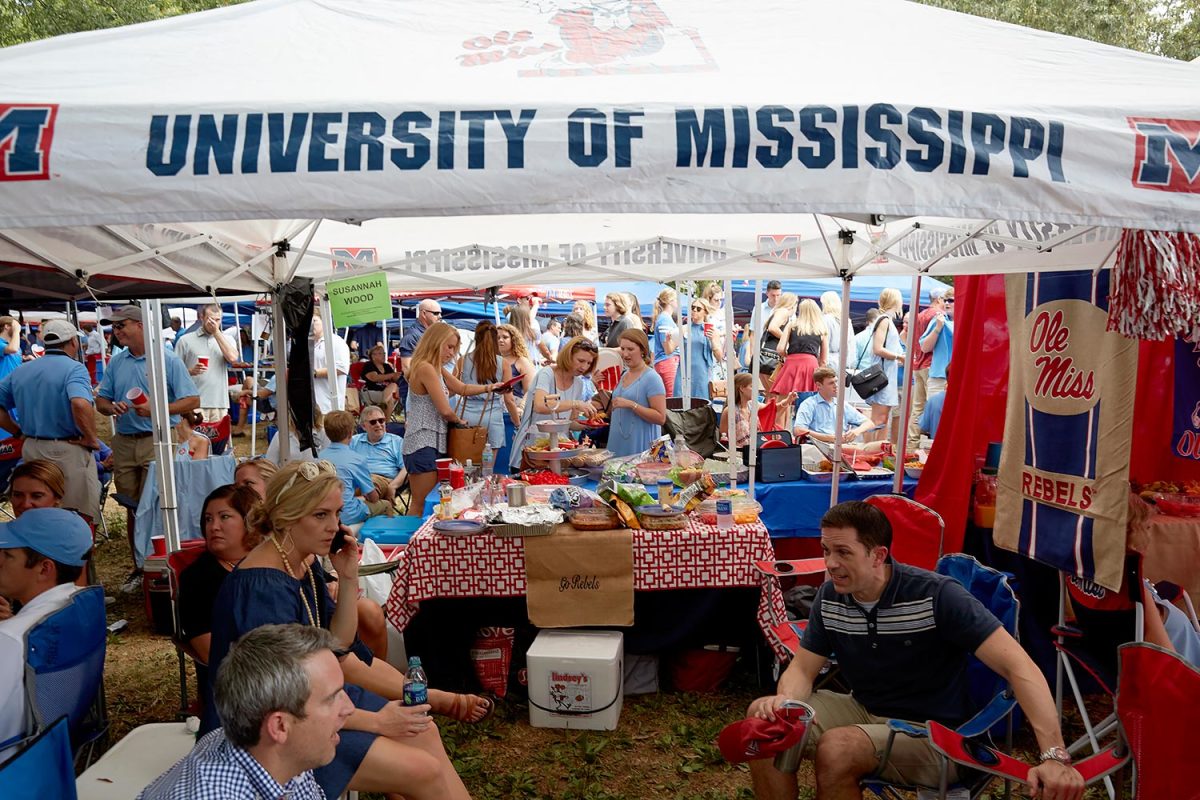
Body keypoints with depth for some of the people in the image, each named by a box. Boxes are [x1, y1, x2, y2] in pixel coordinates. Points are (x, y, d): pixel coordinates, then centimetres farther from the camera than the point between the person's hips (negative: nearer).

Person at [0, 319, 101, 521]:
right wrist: (92, 439, -18)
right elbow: (81, 405, -30)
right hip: (69, 451, -7)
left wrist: (20, 432, 13)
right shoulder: (74, 368, -13)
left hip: (31, 449, 7)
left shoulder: (21, 370, 10)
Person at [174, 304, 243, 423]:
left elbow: (233, 358, -7)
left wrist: (217, 332, -5)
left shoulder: (226, 339, 13)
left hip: (220, 403, 2)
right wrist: (191, 371, -15)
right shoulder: (185, 340, 7)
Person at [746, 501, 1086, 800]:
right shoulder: (830, 597, -6)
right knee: (764, 717, -14)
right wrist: (785, 699, -25)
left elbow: (1018, 666, -25)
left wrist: (1055, 756, -35)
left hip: (935, 732, -5)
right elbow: (803, 668, -1)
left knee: (835, 748, -30)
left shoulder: (937, 595, -23)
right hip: (865, 711, 5)